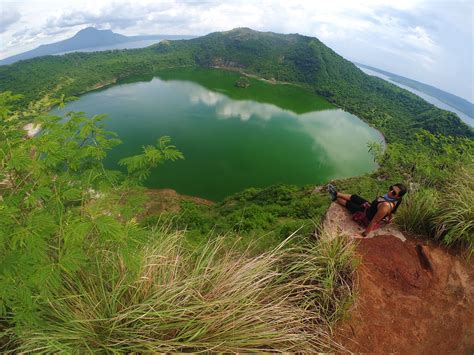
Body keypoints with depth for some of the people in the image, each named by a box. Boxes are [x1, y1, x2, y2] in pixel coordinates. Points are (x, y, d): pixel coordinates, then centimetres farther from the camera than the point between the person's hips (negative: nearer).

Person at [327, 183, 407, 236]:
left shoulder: (386, 206, -42)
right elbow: (390, 211, 4)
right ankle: (337, 194, 36)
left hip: (368, 218, -7)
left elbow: (374, 221, -35)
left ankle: (336, 198, 35)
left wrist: (364, 234, -26)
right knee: (354, 197, 15)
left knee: (350, 204, 9)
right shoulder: (392, 199, -17)